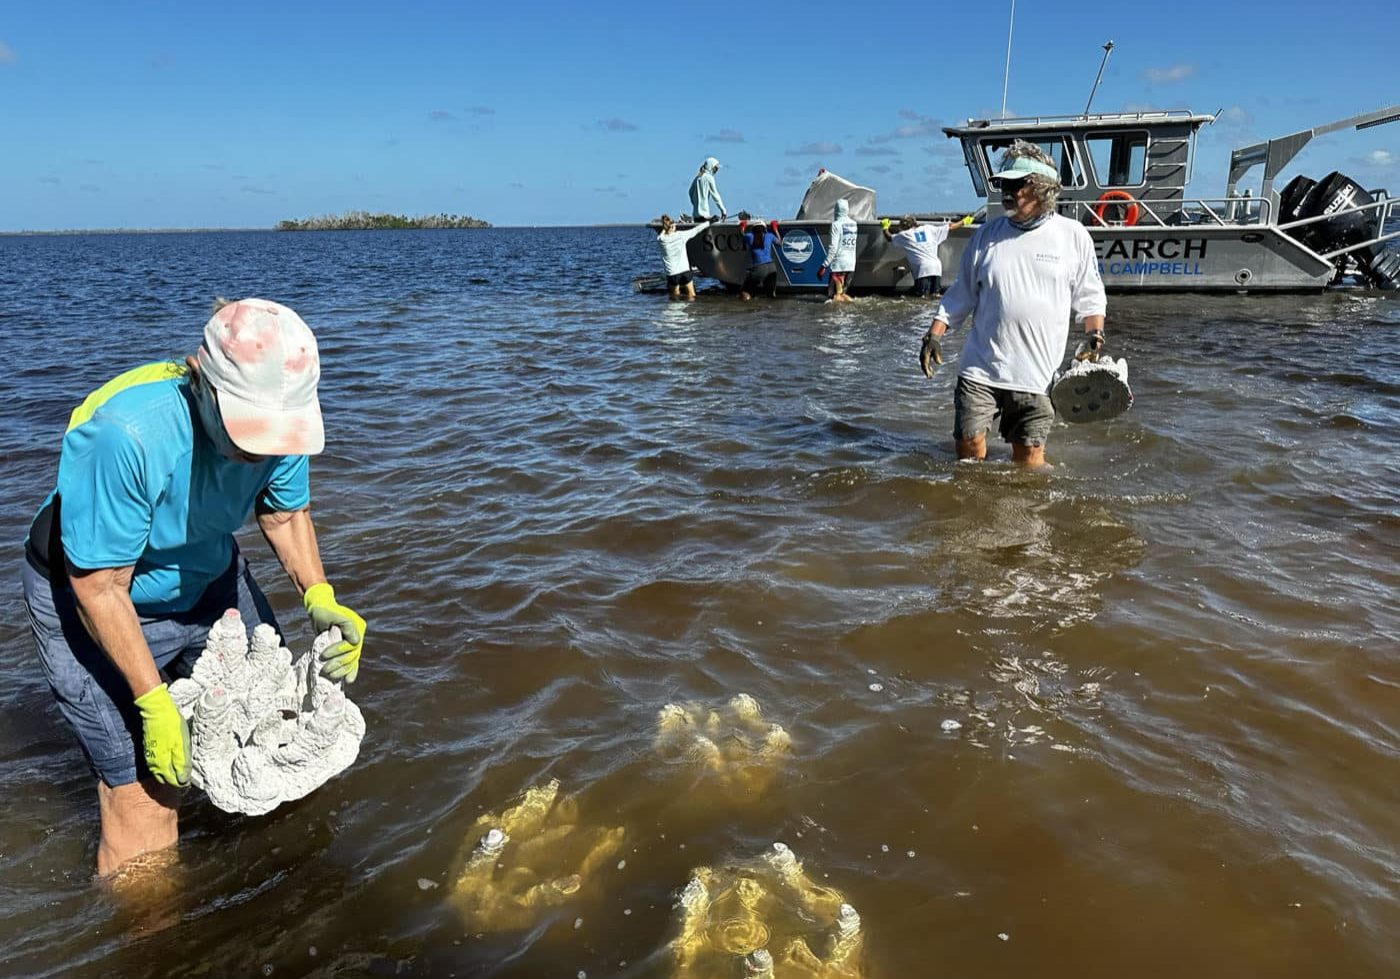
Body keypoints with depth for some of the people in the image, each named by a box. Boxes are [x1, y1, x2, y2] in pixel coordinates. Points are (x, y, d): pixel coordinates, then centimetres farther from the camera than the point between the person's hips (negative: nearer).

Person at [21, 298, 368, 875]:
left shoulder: (276, 417, -20)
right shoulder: (126, 434, -37)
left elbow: (286, 512, -1)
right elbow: (100, 586, -27)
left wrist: (319, 597, -17)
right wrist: (154, 702, -25)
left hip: (207, 578, 6)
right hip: (90, 596, -5)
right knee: (146, 791, -7)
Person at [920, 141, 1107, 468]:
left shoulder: (1074, 236, 3)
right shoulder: (987, 234, 7)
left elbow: (1089, 296, 9)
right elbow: (962, 293, 12)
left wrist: (1095, 338, -4)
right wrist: (934, 333, 3)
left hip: (1036, 373, -1)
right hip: (981, 368, 1)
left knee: (1029, 459, 2)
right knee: (969, 448, 0)